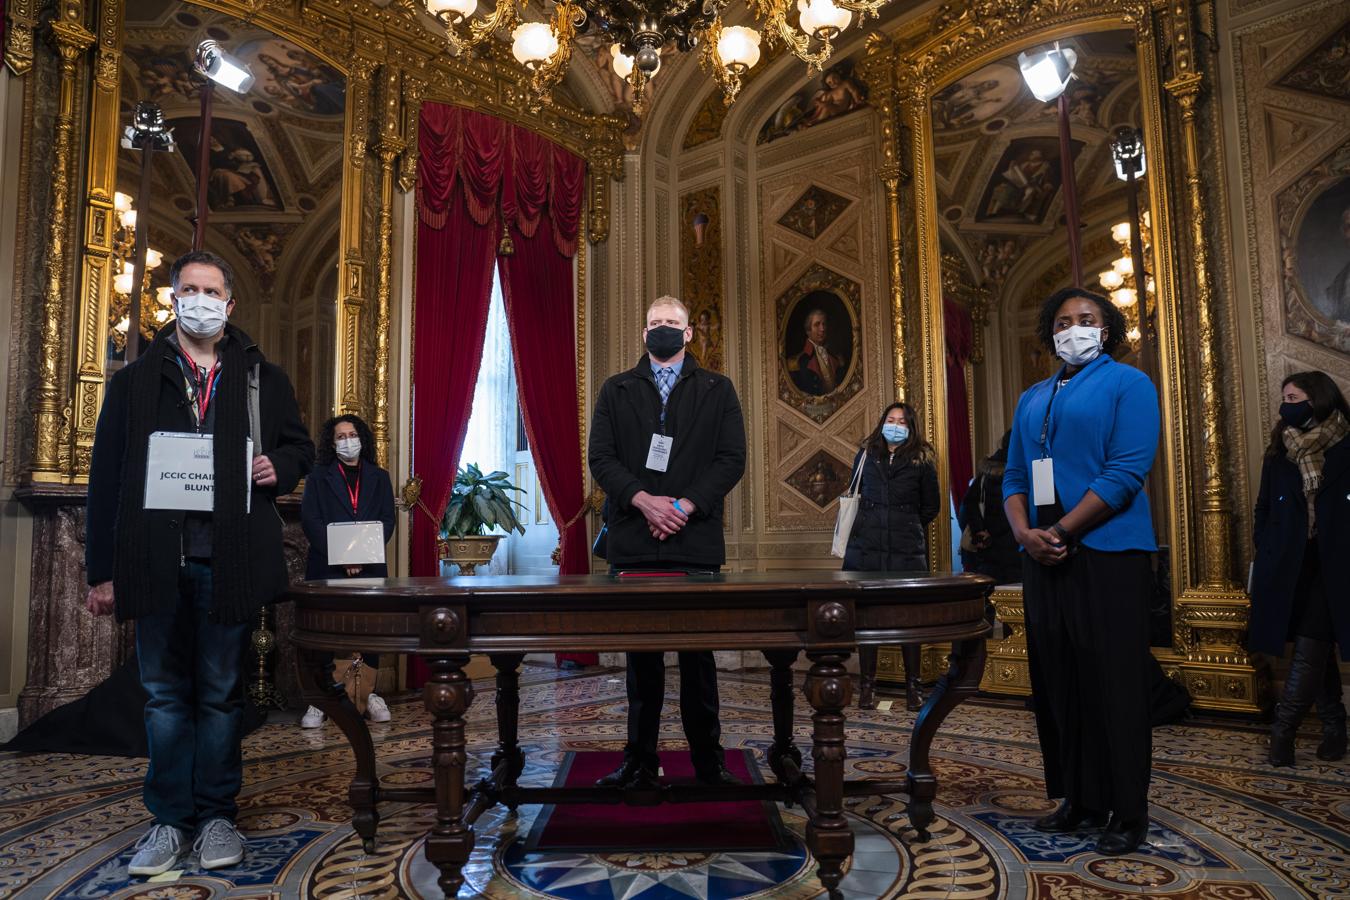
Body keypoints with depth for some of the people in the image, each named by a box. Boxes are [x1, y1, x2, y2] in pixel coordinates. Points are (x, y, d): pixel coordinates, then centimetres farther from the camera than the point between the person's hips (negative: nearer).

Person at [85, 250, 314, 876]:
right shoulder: (136, 380, 9)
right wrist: (102, 570, 0)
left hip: (230, 560, 0)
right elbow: (107, 477, 5)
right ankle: (170, 818, 21)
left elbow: (299, 446, 16)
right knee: (165, 694, 9)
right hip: (156, 560, 1)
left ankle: (216, 814, 21)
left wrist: (279, 467, -9)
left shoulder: (263, 378, 10)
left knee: (221, 693, 8)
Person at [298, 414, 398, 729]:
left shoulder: (379, 477, 14)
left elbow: (388, 520, 6)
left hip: (370, 566, 2)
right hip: (327, 567, -2)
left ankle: (370, 694, 12)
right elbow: (310, 520, -2)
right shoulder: (318, 476, 8)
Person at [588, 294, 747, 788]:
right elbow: (600, 456, 3)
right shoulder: (616, 391, 14)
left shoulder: (718, 390, 11)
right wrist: (644, 500, -12)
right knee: (641, 656, 7)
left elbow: (732, 458, 1)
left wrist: (684, 506, -11)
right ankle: (640, 760, 16)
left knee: (698, 654, 3)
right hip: (634, 542, 1)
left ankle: (708, 760, 14)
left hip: (695, 541, -1)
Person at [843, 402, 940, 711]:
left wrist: (907, 525, 10)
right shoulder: (865, 456, 11)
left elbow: (931, 507, 13)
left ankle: (913, 686, 14)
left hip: (907, 550, -1)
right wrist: (870, 524, 11)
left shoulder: (922, 461, 6)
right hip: (866, 548, 1)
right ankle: (867, 685, 12)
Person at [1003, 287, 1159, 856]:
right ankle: (1079, 799, 22)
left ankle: (1128, 813, 11)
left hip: (1108, 556, -6)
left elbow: (1127, 473, -11)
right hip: (1044, 557, 6)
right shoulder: (1032, 399, 18)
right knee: (1056, 684, 9)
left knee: (1114, 685, -1)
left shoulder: (1127, 384, 0)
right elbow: (1014, 477, 14)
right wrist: (1024, 532, -5)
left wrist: (1060, 531, -14)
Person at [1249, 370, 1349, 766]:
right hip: (1289, 568, 3)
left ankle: (1283, 730, -4)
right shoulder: (1279, 452, 9)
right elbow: (1264, 508, 12)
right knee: (1317, 650, 9)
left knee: (1309, 651, -9)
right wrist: (1265, 556, 3)